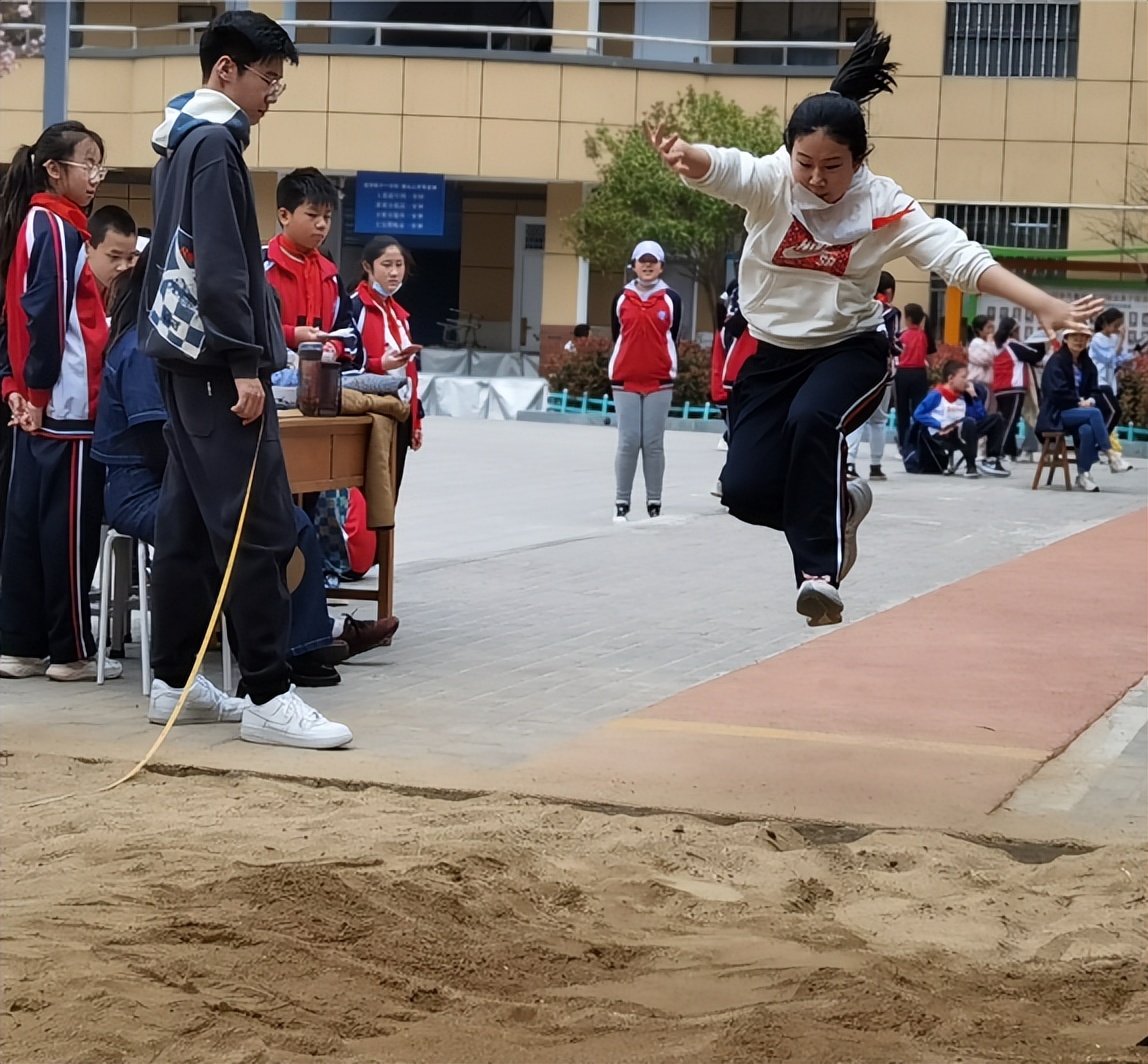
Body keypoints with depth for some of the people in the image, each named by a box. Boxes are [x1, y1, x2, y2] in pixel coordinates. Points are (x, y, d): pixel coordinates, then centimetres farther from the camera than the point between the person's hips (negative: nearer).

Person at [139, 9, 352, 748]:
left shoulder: (181, 140, 18)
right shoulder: (215, 142, -13)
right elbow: (221, 267, -20)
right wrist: (246, 365, -20)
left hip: (186, 359, 10)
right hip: (216, 362, -10)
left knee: (189, 523, 10)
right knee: (260, 528, -11)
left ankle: (174, 681, 14)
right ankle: (269, 696, -11)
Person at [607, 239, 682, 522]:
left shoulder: (671, 299, 2)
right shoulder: (621, 299, 6)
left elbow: (672, 338, 7)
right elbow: (616, 338, 12)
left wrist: (669, 370, 7)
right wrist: (617, 371, 12)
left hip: (659, 382, -1)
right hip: (625, 381, 1)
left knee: (654, 443, 1)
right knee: (628, 442, -3)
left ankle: (654, 504, 6)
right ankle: (621, 504, 1)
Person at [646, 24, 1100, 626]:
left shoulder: (883, 206, -16)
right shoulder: (770, 182, -16)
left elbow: (960, 256, -24)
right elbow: (720, 168, -38)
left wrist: (1044, 306, -38)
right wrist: (685, 156, -64)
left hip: (849, 350, -2)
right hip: (771, 351, 2)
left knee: (812, 419, -35)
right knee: (746, 491, -9)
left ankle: (819, 572, -23)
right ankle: (839, 506, 24)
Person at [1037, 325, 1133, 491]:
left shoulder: (1087, 364, 13)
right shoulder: (1056, 361, -7)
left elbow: (1093, 390, 14)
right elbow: (1057, 391, -16)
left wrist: (1090, 400, -9)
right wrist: (1079, 402, -17)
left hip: (1079, 411, 5)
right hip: (1057, 413, -5)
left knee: (1087, 429, -32)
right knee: (1095, 413, -31)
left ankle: (1083, 474, -25)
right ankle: (1110, 454, -26)